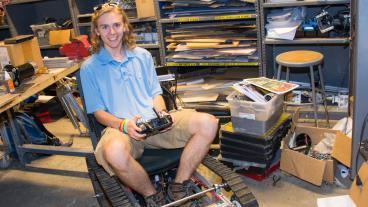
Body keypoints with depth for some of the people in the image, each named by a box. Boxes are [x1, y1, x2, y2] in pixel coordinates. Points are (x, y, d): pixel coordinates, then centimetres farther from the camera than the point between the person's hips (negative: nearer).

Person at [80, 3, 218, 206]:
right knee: (114, 151, -42)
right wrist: (123, 125, -17)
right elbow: (98, 111, 3)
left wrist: (162, 113, -5)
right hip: (120, 128, -3)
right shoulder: (89, 67, 6)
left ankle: (178, 187, -5)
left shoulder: (142, 55, 18)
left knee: (207, 123, -20)